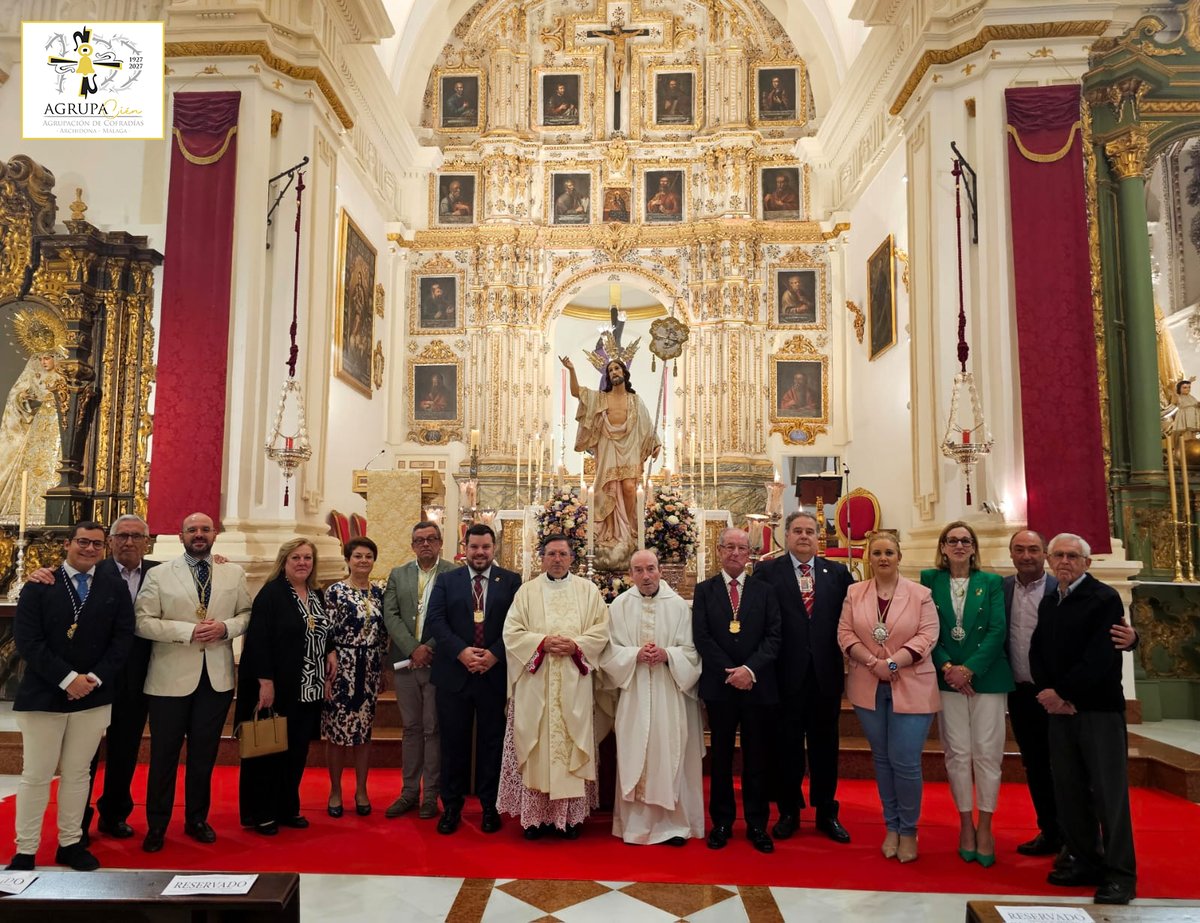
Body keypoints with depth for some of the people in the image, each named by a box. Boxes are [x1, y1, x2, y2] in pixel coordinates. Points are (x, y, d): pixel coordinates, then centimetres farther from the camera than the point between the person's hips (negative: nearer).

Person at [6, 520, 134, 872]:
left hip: (94, 695, 2)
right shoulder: (39, 585, -1)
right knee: (35, 775, 4)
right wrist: (67, 679, -15)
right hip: (43, 694, -2)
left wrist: (95, 678, -11)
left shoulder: (115, 588, 5)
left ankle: (70, 843, 21)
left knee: (78, 773, 10)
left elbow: (122, 639, 1)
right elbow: (27, 641, -9)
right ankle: (25, 851, 15)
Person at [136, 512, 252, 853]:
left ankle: (197, 819, 30)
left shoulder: (234, 573, 6)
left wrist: (226, 627, -13)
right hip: (171, 678, -2)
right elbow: (143, 622, -9)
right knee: (164, 754, 9)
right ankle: (157, 825, 26)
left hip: (217, 677, 2)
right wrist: (188, 631, -19)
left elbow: (247, 613, 7)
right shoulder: (159, 575, -2)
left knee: (204, 753, 14)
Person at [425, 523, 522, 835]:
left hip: (496, 674, 0)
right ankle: (451, 806, 21)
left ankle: (489, 805, 21)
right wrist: (461, 651, -16)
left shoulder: (511, 582, 4)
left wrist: (495, 653, -16)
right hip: (453, 675, 1)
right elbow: (435, 620, -4)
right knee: (453, 742, 8)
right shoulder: (446, 581, 7)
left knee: (492, 742, 9)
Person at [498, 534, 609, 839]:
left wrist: (575, 645, -13)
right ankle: (535, 814, 10)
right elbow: (511, 632, 0)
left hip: (574, 685, 0)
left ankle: (572, 814, 11)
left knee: (572, 746, 2)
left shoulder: (588, 590, 8)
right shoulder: (526, 591, 7)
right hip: (535, 685, 0)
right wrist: (542, 642, -14)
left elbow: (601, 630, 2)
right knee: (536, 747, 1)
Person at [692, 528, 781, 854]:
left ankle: (757, 824, 19)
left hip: (758, 685, 0)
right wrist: (730, 673, -12)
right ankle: (722, 822, 20)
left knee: (757, 757, 8)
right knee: (721, 756, 9)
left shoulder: (765, 591, 5)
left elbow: (774, 636, -2)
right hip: (719, 686, 0)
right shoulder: (704, 590, 4)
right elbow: (702, 638, -4)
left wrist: (750, 669, -15)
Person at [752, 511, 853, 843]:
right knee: (786, 745, 9)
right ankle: (788, 812, 25)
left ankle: (826, 813, 28)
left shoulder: (837, 573, 6)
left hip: (826, 674, 2)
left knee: (825, 745, 13)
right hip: (786, 675, -2)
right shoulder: (767, 572, -2)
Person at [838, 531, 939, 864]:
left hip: (911, 688, -2)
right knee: (882, 758, 12)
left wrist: (892, 662, -18)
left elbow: (927, 636, -9)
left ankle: (908, 829, 16)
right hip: (869, 688, 3)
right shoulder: (854, 593, 4)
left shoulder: (920, 594, -3)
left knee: (905, 761, -4)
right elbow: (845, 634, 0)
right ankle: (892, 826, 26)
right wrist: (873, 662, -14)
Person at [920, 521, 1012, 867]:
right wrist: (947, 667, -12)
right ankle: (965, 823, 17)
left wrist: (970, 669, -14)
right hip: (948, 678, 0)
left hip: (987, 677, 0)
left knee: (987, 753, 0)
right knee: (957, 754, 4)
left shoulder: (992, 583, 5)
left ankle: (985, 827, 12)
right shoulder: (930, 580, 5)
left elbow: (997, 631, -4)